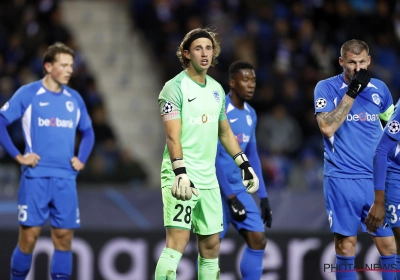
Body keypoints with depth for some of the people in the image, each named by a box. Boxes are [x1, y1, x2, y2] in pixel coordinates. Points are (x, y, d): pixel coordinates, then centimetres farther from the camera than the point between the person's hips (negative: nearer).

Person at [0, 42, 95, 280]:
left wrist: (81, 159, 9)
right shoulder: (28, 94, -3)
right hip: (36, 177, -4)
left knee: (64, 236, 1)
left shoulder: (74, 98, 11)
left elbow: (88, 133, 24)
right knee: (29, 235, -4)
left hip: (65, 179, 4)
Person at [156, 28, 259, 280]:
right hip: (182, 177, -7)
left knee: (211, 247, 7)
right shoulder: (175, 87, -8)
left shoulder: (216, 89, 14)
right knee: (177, 241, -16)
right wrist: (180, 173, -28)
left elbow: (225, 132, 25)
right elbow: (173, 136, -17)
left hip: (208, 179, 7)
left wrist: (245, 165, 21)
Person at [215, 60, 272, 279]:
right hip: (216, 189, -8)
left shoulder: (251, 114, 9)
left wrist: (263, 196, 12)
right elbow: (213, 158, -19)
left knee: (258, 241, -1)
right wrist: (230, 197, -20)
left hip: (238, 188, 8)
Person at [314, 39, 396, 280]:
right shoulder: (326, 88, -1)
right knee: (346, 244, -1)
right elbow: (327, 127, -15)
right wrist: (352, 92, -17)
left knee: (388, 243, -2)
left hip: (377, 178, 3)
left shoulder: (379, 88, 8)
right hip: (342, 178, -3)